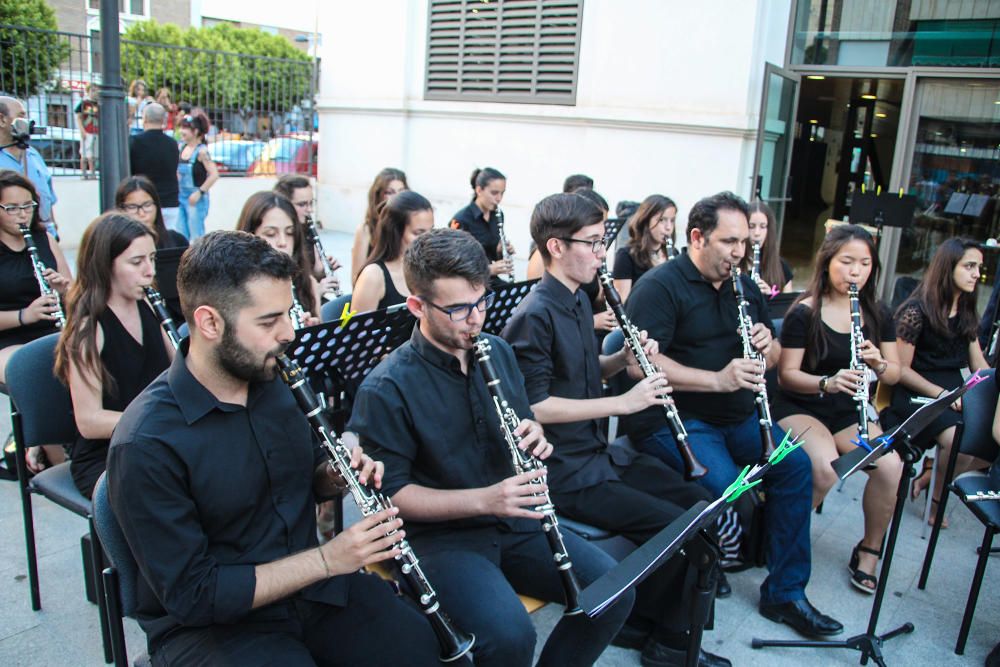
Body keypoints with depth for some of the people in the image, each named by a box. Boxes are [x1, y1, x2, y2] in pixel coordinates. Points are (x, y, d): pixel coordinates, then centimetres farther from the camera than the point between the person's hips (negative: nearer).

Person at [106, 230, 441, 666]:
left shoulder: (275, 380, -3)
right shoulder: (146, 445, -21)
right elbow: (192, 595, -18)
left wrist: (338, 475, -9)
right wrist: (326, 560, -22)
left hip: (311, 585, 5)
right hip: (208, 622, -4)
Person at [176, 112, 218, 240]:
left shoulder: (201, 151, -13)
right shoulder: (181, 147, 7)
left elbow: (214, 174, -20)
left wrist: (199, 192, -18)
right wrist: (175, 188, 10)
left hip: (195, 198, -7)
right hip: (181, 196, 7)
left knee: (196, 236, 0)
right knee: (181, 236, 10)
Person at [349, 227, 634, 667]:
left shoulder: (497, 351, 5)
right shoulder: (386, 390, -16)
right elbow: (391, 492, -13)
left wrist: (536, 438, -8)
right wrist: (482, 499, -24)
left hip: (515, 520, 6)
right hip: (439, 534, -6)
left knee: (616, 592, -8)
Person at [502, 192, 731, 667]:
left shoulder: (579, 301, 10)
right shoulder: (534, 316, -19)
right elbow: (534, 406, -22)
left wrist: (624, 360, 0)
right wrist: (622, 403, -22)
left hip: (599, 452, 9)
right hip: (564, 471, -9)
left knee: (702, 505, 5)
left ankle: (649, 617, 20)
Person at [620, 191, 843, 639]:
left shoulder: (744, 287, 14)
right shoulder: (659, 286, -11)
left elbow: (773, 357, 20)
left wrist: (767, 345, -5)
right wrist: (718, 379, -27)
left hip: (735, 415, 8)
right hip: (674, 417, -8)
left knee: (796, 465, -7)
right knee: (728, 488, -27)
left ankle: (785, 593, 8)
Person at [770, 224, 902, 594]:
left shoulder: (878, 316, 6)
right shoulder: (804, 313, -9)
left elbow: (894, 374, 7)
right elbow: (787, 375, -11)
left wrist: (879, 364, -16)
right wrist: (828, 383, -29)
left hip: (851, 412, 4)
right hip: (801, 408, -4)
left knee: (891, 466, -24)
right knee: (824, 468, -33)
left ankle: (869, 551, 1)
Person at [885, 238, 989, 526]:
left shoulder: (966, 314, 13)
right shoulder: (917, 311, -9)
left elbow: (979, 366, 12)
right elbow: (901, 370, -11)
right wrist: (941, 394, -21)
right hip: (916, 395, -7)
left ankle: (930, 476, 2)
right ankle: (937, 496, -1)